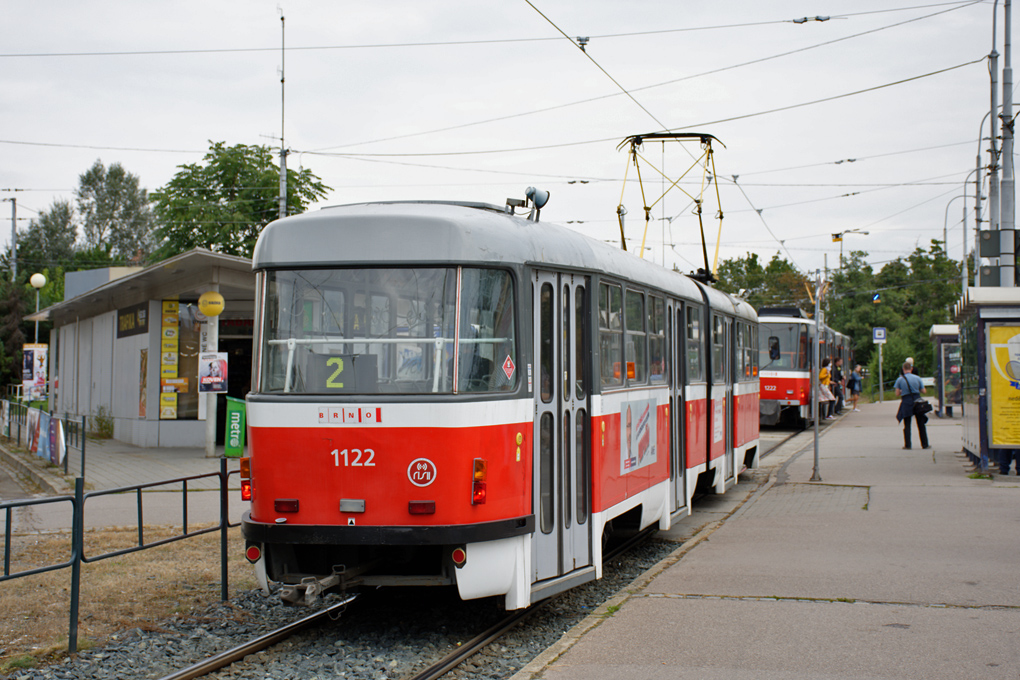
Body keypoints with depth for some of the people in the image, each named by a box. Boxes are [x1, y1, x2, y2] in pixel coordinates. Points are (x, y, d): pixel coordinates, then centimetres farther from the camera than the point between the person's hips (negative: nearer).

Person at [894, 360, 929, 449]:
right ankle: (925, 444, 12)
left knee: (907, 425, 4)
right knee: (921, 424, 10)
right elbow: (923, 391, 6)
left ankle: (907, 445, -1)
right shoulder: (917, 378, 2)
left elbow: (897, 394, -3)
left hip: (906, 402, -2)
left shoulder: (900, 379, -4)